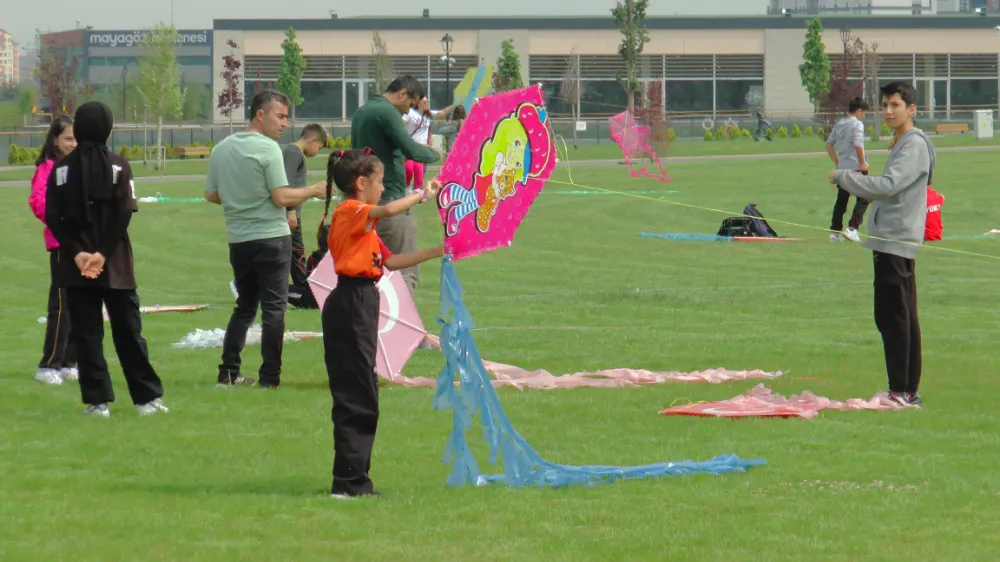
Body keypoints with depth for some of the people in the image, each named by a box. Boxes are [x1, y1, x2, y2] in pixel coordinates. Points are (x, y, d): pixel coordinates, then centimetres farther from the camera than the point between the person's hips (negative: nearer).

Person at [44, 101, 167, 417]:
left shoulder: (61, 169, 2)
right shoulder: (118, 166, -3)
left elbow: (53, 218, -4)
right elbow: (124, 213, -11)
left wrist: (77, 253, -8)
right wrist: (103, 254, -11)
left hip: (76, 265, 1)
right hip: (116, 266, -1)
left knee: (86, 333, 4)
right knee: (127, 331, 7)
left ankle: (97, 400, 1)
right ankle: (147, 398, 9)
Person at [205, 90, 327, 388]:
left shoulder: (222, 149, 6)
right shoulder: (268, 149, -13)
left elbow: (211, 195, 11)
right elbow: (281, 197, -16)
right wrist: (312, 191, -2)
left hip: (238, 238, 6)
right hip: (270, 237, -6)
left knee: (244, 306, 17)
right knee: (274, 308, -1)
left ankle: (228, 372, 14)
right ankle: (269, 377, -4)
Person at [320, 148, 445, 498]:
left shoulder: (362, 221, 20)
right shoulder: (351, 212, -11)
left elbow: (390, 261, 19)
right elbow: (389, 210, -30)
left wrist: (436, 252, 15)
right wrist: (423, 195, -16)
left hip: (359, 305, 11)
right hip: (351, 305, -11)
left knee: (359, 396, 13)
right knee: (357, 397, -9)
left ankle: (353, 480, 17)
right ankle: (349, 482, -9)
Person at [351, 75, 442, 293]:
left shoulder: (361, 113, 16)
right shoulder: (387, 113, -12)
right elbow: (413, 152, -20)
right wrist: (434, 153, 1)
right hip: (390, 200, -9)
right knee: (407, 273, -9)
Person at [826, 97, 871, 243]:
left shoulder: (839, 124, 11)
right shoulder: (857, 124, -10)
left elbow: (829, 144, 15)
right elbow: (858, 145, -21)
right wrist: (863, 163, -11)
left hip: (842, 167, 7)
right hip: (856, 167, -7)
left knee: (841, 199, 12)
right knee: (863, 198, 1)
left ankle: (835, 231, 13)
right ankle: (852, 228, -11)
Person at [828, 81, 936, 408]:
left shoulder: (915, 145, -13)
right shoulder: (899, 144, 18)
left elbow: (888, 185, -22)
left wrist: (843, 177, -14)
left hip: (897, 242, -10)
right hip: (889, 241, 10)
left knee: (892, 316, -10)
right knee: (901, 318, 11)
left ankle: (901, 391, -9)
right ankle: (909, 392, 14)